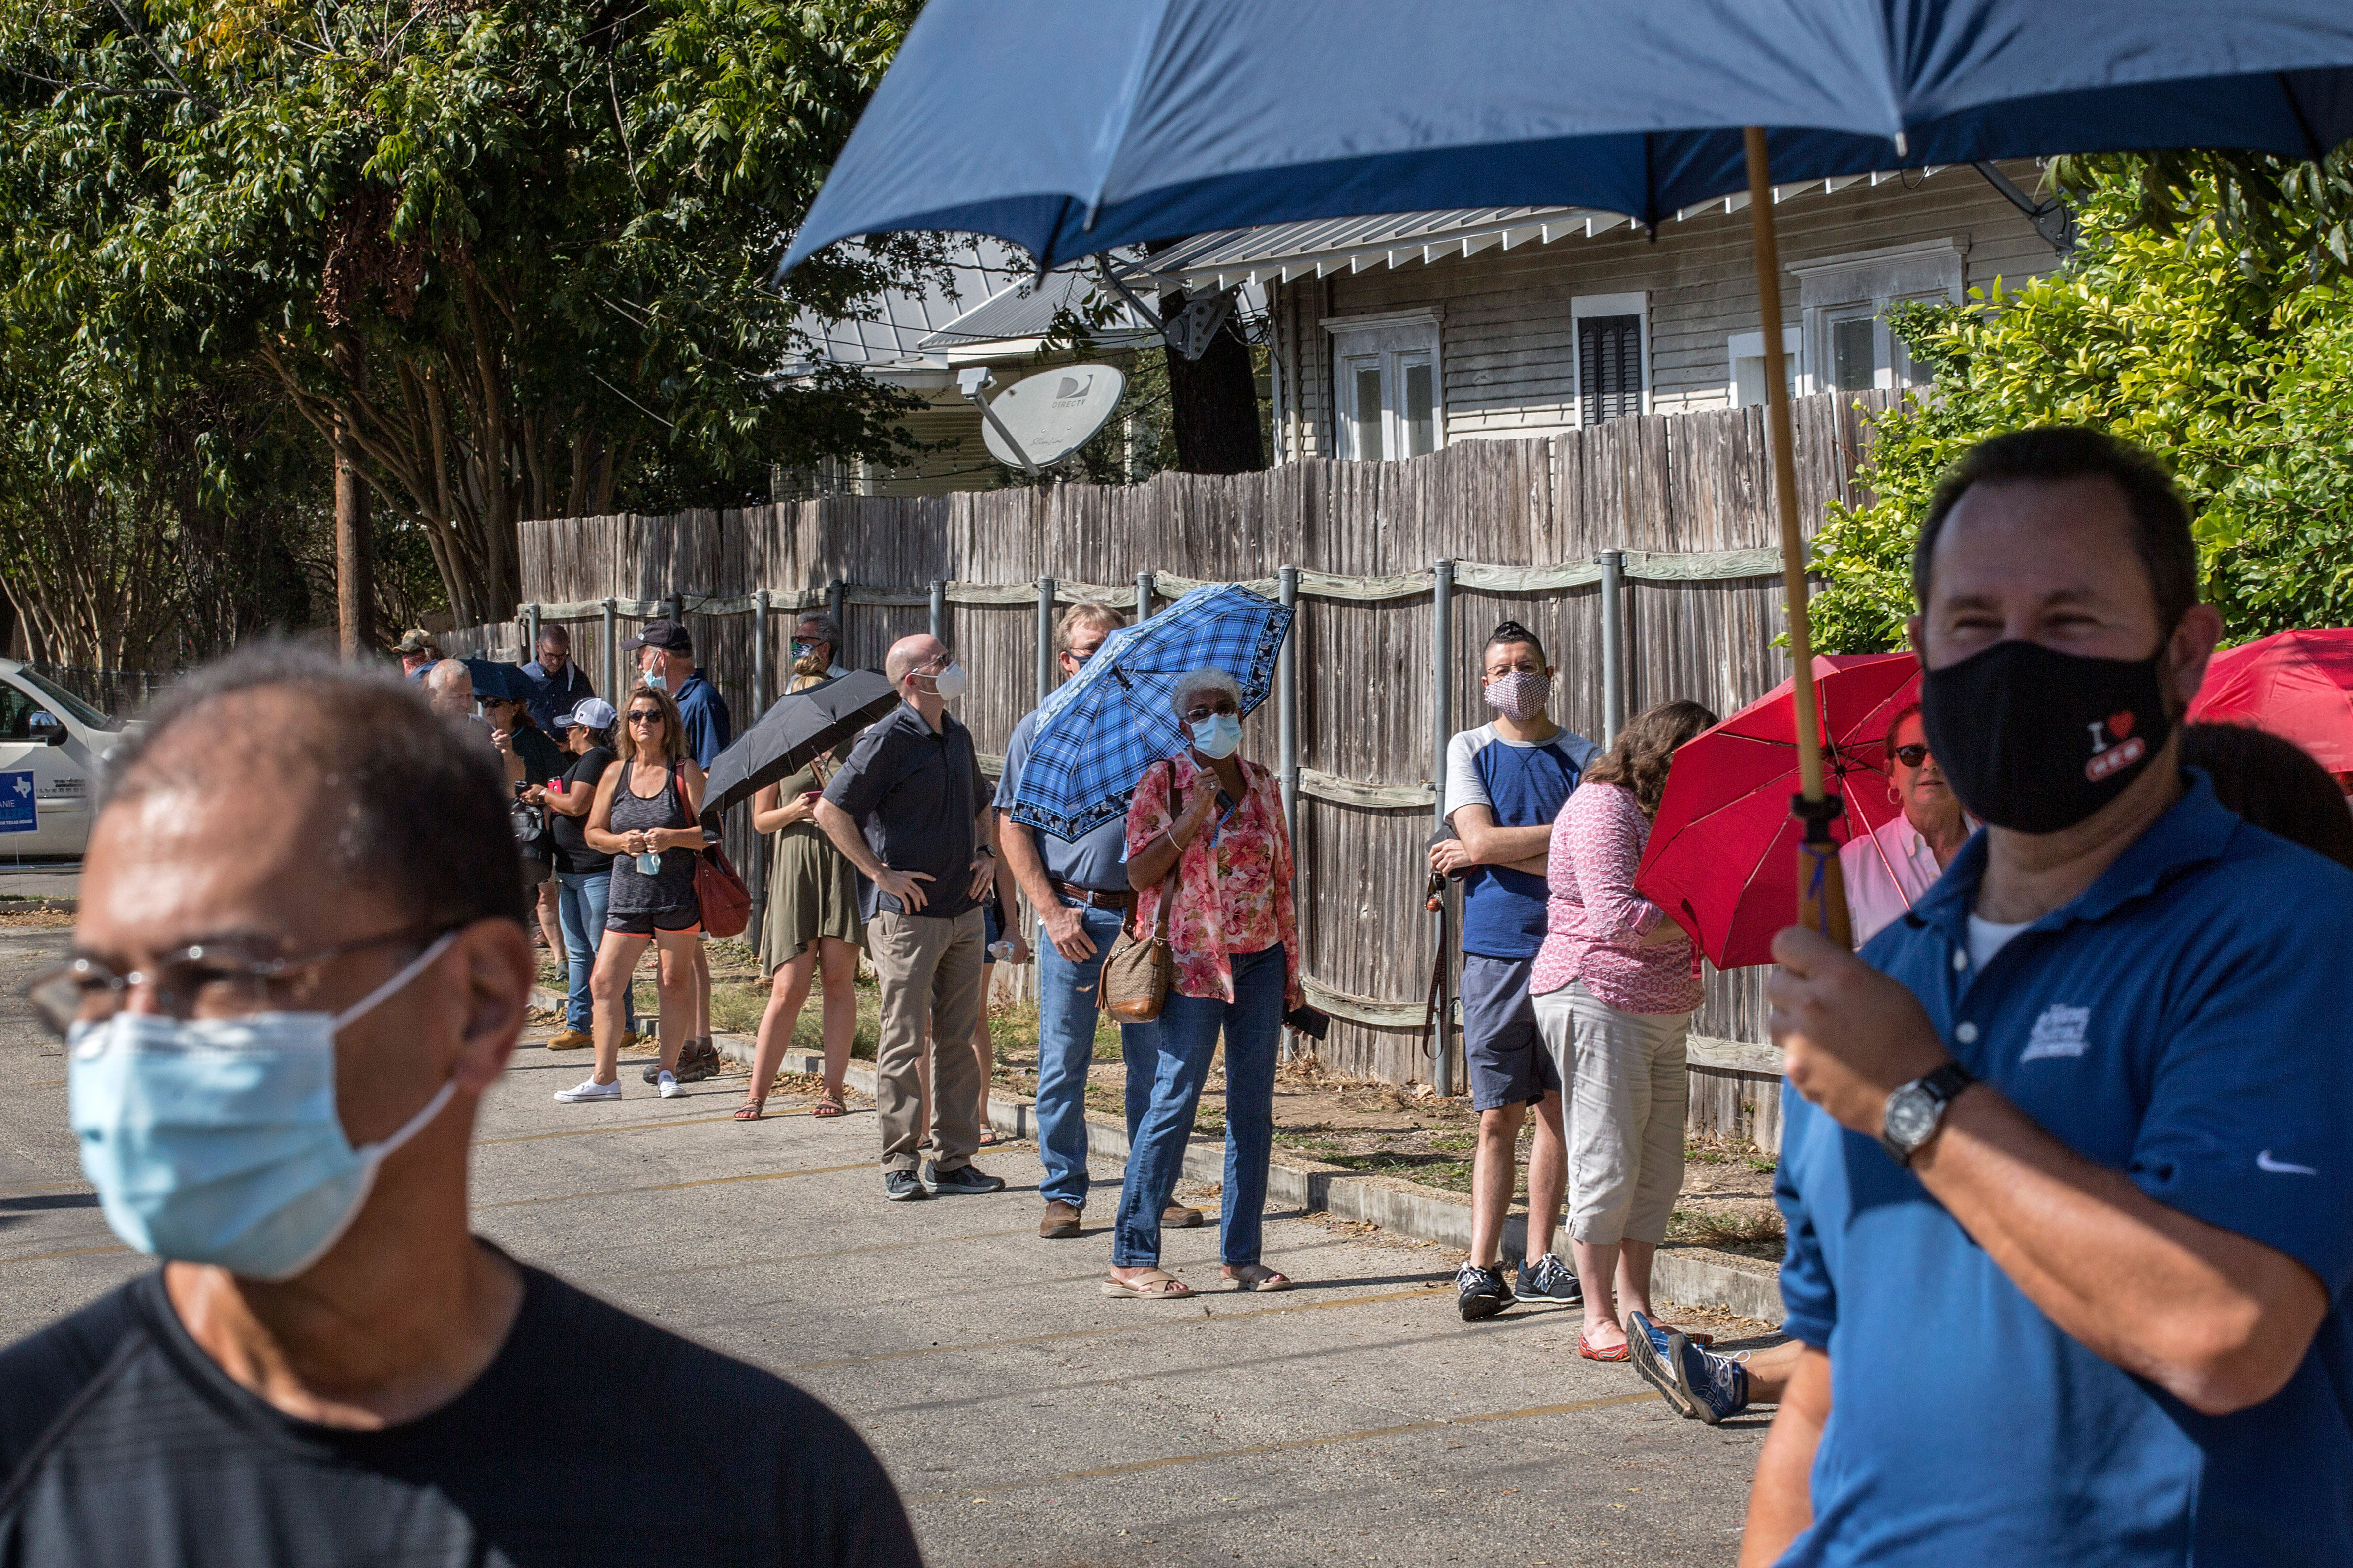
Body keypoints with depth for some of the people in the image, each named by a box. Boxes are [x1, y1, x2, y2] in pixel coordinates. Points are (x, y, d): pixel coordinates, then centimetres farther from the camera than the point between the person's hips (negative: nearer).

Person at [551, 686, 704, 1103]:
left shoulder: (685, 771, -1)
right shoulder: (615, 773, 9)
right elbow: (593, 833, 13)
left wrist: (672, 838, -19)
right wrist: (623, 842, -7)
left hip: (679, 893, -3)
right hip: (628, 893, 3)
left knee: (674, 982, 3)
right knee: (605, 981, -3)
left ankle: (667, 1070, 15)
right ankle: (604, 1077, 2)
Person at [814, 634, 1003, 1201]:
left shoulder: (957, 736, 13)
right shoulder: (889, 740, -11)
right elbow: (831, 811, -14)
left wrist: (986, 853, 13)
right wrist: (880, 873, -14)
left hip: (964, 913, 7)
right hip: (907, 914, -7)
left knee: (957, 1039, 9)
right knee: (904, 1042, -2)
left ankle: (953, 1160, 15)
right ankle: (900, 1166, 4)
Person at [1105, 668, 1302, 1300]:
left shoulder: (1262, 785, 11)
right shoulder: (1162, 784, -2)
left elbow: (1281, 880, 15)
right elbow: (1139, 874, -10)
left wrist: (1291, 973, 15)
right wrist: (1191, 817, -20)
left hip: (1260, 959, 5)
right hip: (1194, 962, -5)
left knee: (1254, 1107, 6)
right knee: (1174, 1101, -8)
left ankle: (1241, 1255, 13)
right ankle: (1131, 1259, -3)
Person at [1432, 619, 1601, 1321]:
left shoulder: (1581, 756, 6)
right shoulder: (1470, 750, 8)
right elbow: (1480, 840, -7)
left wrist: (1495, 851, -6)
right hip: (1495, 951, -1)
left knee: (1556, 1107, 5)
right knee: (1498, 1114, -2)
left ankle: (1539, 1260, 12)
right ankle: (1481, 1266, -1)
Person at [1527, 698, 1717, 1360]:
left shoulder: (1660, 815, 21)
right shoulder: (1602, 806, -11)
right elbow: (1615, 916, -21)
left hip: (1662, 1015, 10)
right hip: (1598, 1002, -10)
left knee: (1660, 1170, 8)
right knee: (1609, 1164, -7)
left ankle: (1636, 1308, 15)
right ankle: (1598, 1322, 0)